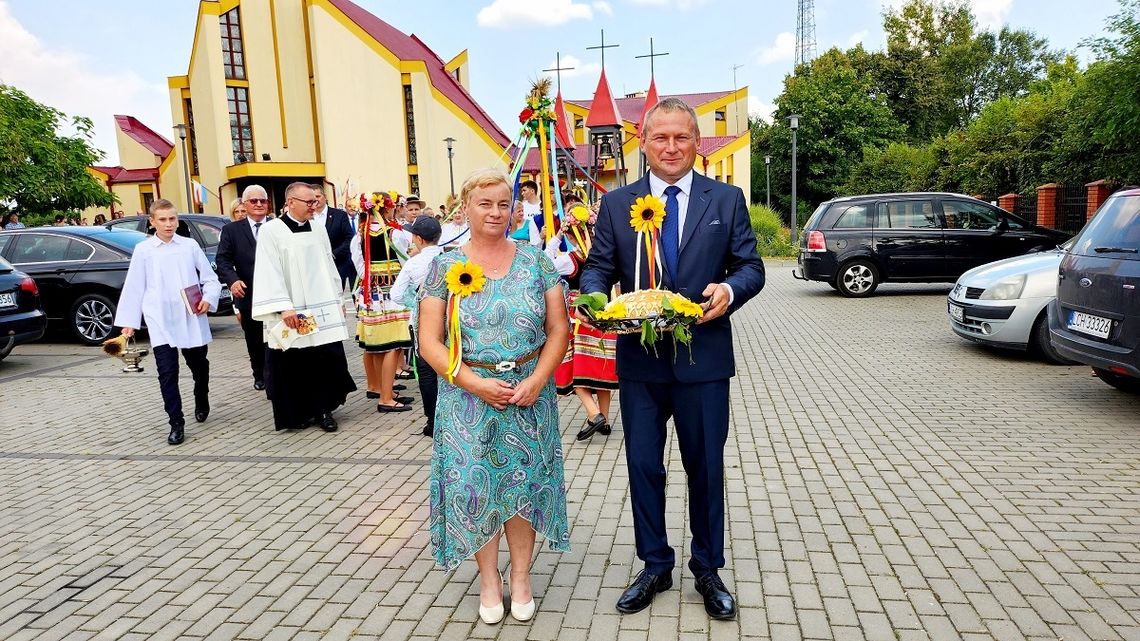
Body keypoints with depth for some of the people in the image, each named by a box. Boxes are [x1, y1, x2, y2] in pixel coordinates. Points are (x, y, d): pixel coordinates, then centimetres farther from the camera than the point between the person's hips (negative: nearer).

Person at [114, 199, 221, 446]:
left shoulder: (190, 246, 5)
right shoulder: (143, 250, 3)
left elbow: (210, 278, 8)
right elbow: (134, 287, 5)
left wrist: (208, 299, -10)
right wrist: (128, 321, 4)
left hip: (192, 319, 1)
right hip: (160, 322, -1)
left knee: (199, 365, 15)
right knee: (167, 372, -7)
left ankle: (201, 403, 42)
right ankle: (176, 423, 1)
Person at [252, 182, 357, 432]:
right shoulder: (271, 230, -5)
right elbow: (269, 272, -11)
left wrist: (337, 299, 16)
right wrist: (283, 307, -19)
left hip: (323, 311, 4)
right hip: (291, 313, -4)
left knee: (327, 359, 1)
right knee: (294, 364, 4)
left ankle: (323, 408, 14)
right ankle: (299, 412, 18)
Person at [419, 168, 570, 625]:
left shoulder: (536, 261, 1)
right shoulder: (445, 267, -2)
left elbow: (558, 329, 1)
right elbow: (429, 342, -5)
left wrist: (537, 379, -13)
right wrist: (475, 383, -15)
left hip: (529, 391, 1)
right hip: (468, 394, -1)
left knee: (525, 481, 8)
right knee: (474, 482, 5)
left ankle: (521, 576, 28)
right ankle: (489, 578, 26)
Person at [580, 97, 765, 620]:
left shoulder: (727, 199, 4)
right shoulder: (616, 203, 5)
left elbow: (751, 266, 3)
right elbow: (598, 268, 3)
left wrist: (731, 289, -19)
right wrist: (596, 298, -19)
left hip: (703, 357, 0)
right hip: (639, 359, 1)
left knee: (706, 467, 11)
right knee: (644, 467, 11)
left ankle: (707, 570, 32)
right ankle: (655, 566, 32)